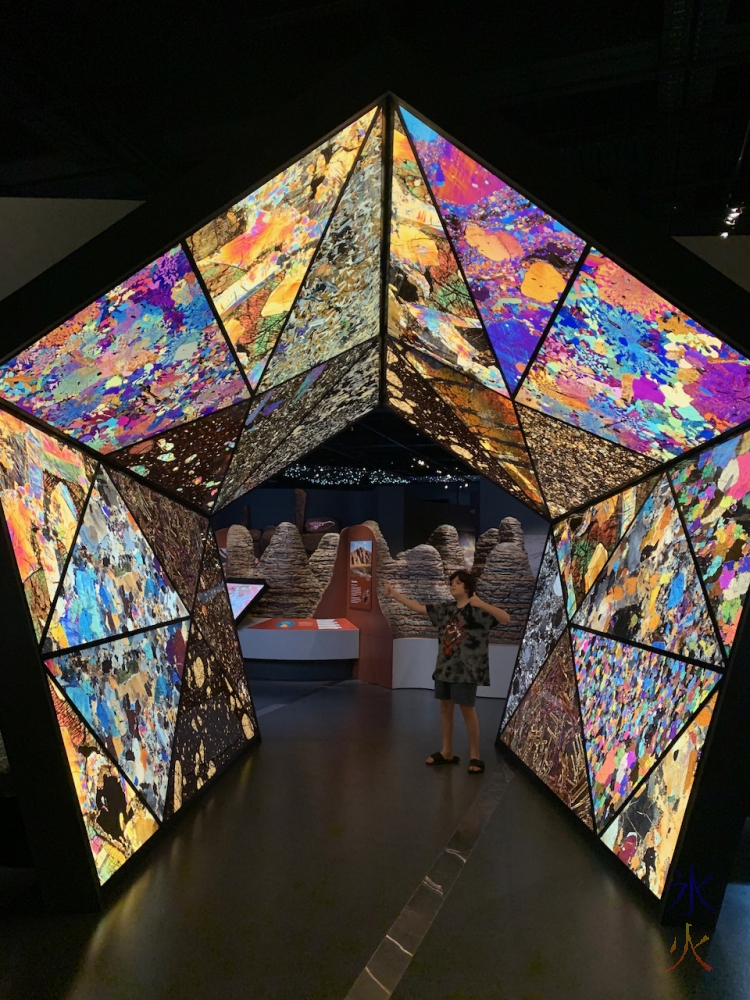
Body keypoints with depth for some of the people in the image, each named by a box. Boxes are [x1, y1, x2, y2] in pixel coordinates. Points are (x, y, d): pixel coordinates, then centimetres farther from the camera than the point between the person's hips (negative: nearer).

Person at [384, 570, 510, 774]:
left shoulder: (478, 610, -11)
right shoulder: (445, 608, 7)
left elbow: (506, 619, -21)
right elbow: (420, 608, 9)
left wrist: (482, 604, -31)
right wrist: (396, 595, 4)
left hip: (467, 669, -7)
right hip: (445, 666, 7)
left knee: (467, 709, -3)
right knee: (445, 706, 12)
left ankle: (474, 756, 11)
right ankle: (446, 752, 25)